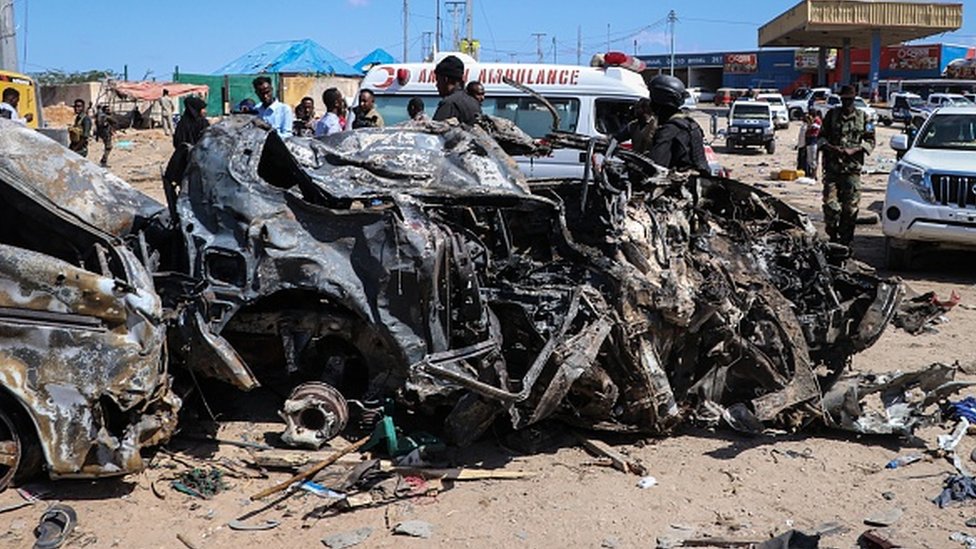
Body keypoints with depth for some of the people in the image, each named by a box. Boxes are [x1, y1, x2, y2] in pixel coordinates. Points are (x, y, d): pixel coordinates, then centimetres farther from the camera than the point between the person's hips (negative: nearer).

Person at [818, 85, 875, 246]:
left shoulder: (862, 117, 9)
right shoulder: (831, 115, 10)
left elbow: (870, 141, 10)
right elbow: (821, 137, 11)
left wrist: (854, 150, -8)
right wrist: (831, 148, -9)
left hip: (853, 168, 0)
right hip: (832, 167, 0)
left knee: (850, 206, -2)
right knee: (830, 204, -6)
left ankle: (845, 239, 6)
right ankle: (833, 236, 10)